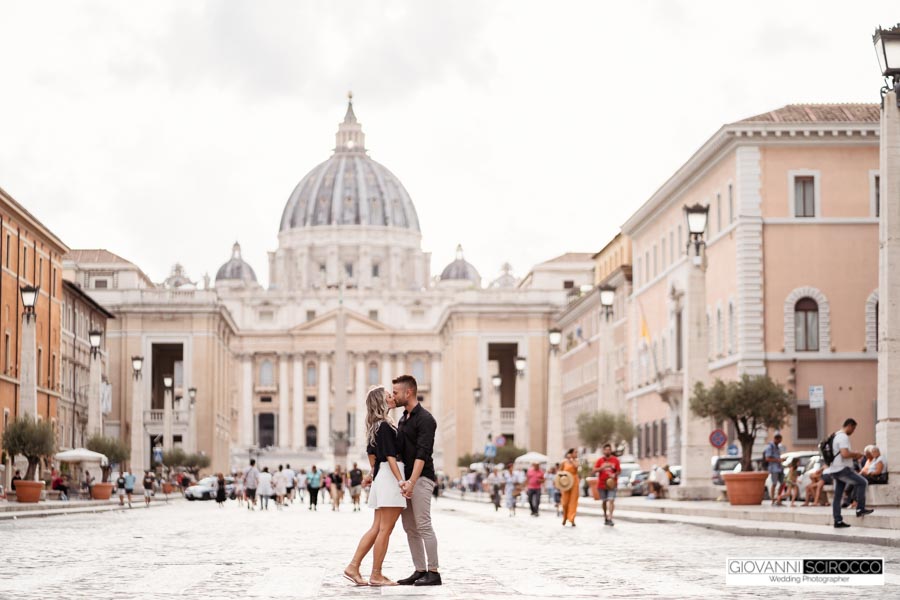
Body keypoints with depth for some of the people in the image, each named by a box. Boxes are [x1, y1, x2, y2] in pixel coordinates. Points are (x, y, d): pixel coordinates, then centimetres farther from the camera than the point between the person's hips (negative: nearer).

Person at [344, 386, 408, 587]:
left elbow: (372, 454, 21)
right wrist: (401, 480, -22)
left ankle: (353, 566, 9)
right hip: (390, 475, -10)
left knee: (377, 528, 11)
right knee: (385, 529, -5)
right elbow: (390, 456, -19)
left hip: (380, 475, 10)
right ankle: (376, 575, -3)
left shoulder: (375, 426, 15)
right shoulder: (385, 426, -13)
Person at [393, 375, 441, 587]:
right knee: (410, 528, 8)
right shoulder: (403, 419, 16)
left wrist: (412, 482, -29)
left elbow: (422, 454, -21)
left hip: (421, 479, -9)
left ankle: (433, 573, -6)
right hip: (406, 480, 9)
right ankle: (420, 571, 12)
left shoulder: (424, 419, -12)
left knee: (423, 526, -9)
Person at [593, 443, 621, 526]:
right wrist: (602, 468, -20)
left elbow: (619, 471, 6)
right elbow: (594, 471, -3)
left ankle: (610, 518, -21)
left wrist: (614, 475, -15)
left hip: (612, 484, -2)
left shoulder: (615, 460, 2)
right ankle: (605, 518, 24)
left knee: (611, 500, -16)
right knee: (604, 501, 10)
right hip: (602, 484, 2)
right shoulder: (600, 460, 4)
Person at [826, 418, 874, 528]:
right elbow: (845, 454, -26)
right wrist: (855, 454, -9)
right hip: (842, 469, -10)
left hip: (835, 470, 10)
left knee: (837, 496, 8)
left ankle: (838, 521, 7)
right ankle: (860, 509, -3)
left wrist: (853, 455, 17)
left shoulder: (835, 436, 20)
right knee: (862, 482, -3)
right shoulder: (843, 437, -14)